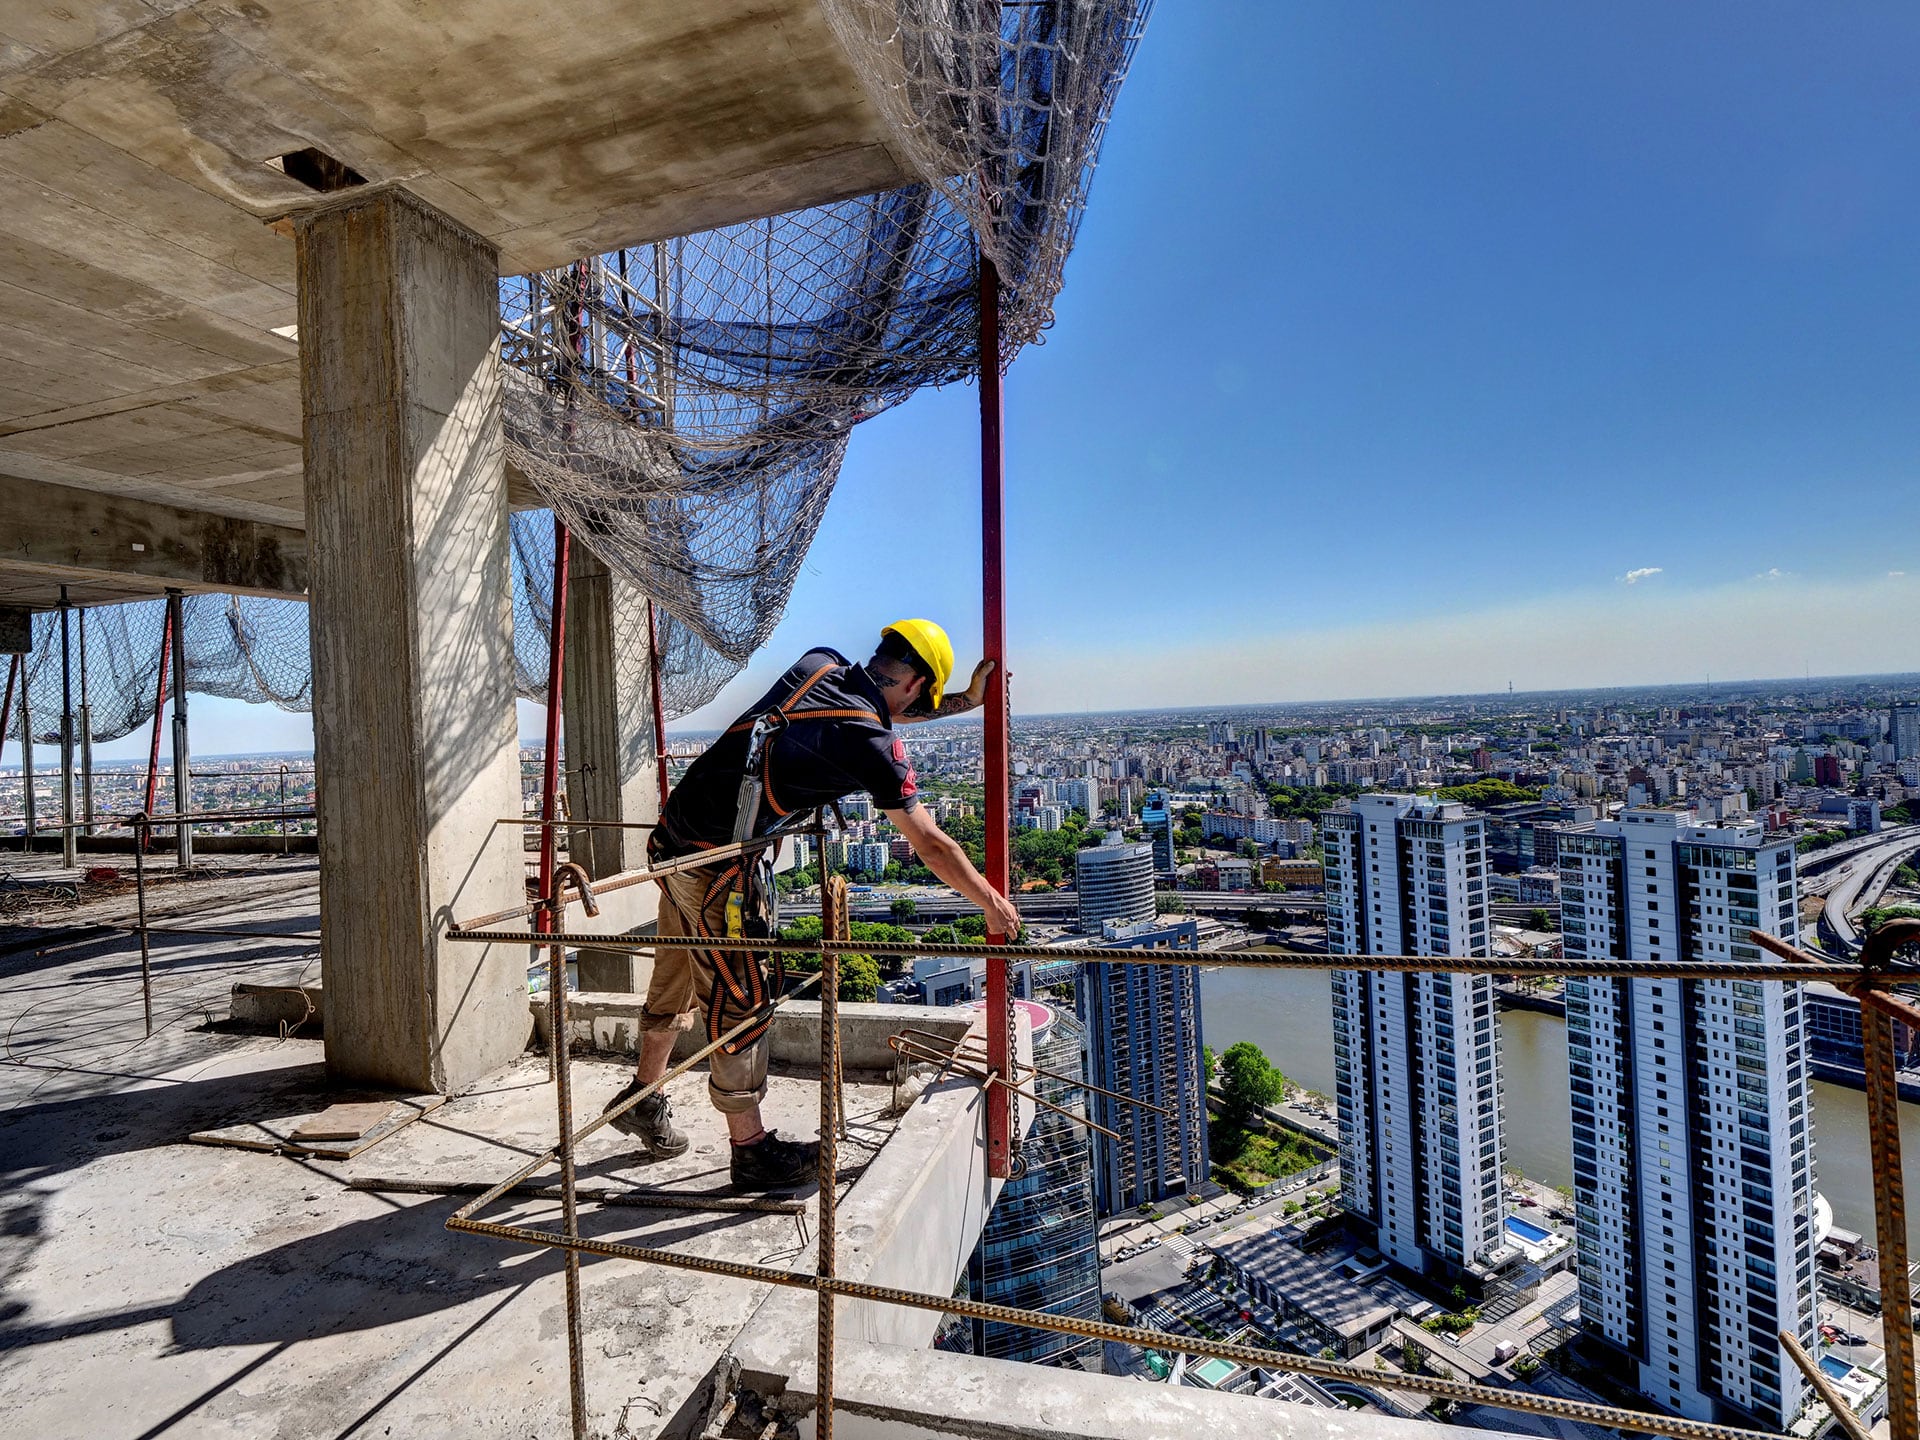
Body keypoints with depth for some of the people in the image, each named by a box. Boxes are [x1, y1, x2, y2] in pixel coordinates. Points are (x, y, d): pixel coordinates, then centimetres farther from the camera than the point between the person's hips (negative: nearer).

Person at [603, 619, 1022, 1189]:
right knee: (743, 996, 4)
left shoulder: (819, 665, 3)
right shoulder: (873, 746, -17)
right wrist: (994, 904, 5)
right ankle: (751, 1148, 20)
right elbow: (932, 846, -9)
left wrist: (966, 700, 23)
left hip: (674, 839, 9)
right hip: (719, 866, -9)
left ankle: (644, 1098, 42)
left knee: (678, 979, 23)